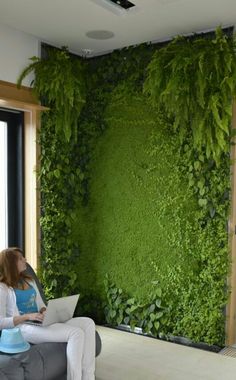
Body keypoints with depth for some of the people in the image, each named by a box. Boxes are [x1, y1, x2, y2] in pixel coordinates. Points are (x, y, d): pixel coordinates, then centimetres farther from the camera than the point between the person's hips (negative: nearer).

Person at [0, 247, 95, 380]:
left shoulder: (29, 281, 22)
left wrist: (45, 312, -2)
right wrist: (27, 316, -21)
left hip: (42, 323, 8)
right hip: (25, 328, -8)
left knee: (88, 323, -13)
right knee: (76, 333, -28)